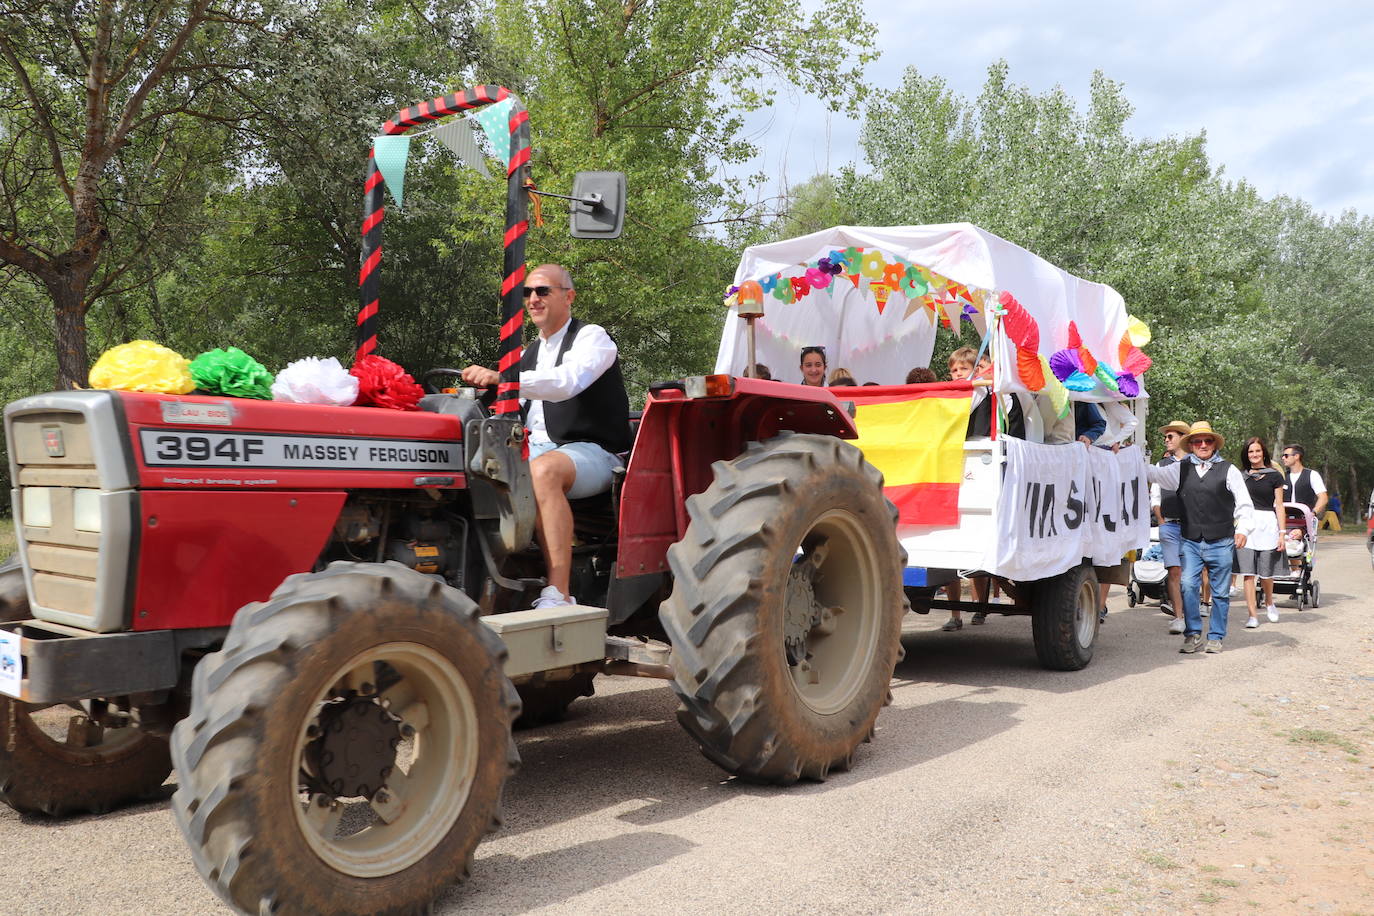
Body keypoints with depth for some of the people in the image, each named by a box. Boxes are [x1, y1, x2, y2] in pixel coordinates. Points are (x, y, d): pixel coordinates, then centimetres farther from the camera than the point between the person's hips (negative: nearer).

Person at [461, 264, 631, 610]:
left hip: (591, 453, -7)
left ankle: (558, 596, -45)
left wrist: (501, 378, -36)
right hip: (535, 450, 7)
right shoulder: (528, 354, 23)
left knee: (544, 469, -40)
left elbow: (566, 382, -24)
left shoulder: (592, 337, -1)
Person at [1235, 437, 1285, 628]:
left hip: (1267, 524, -2)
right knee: (1247, 572, -4)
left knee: (1266, 572, 3)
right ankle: (1252, 614, -1)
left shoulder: (1274, 476, 5)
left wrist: (1282, 532, -2)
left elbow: (1279, 506, 4)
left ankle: (1269, 603, 32)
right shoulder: (1242, 476, 11)